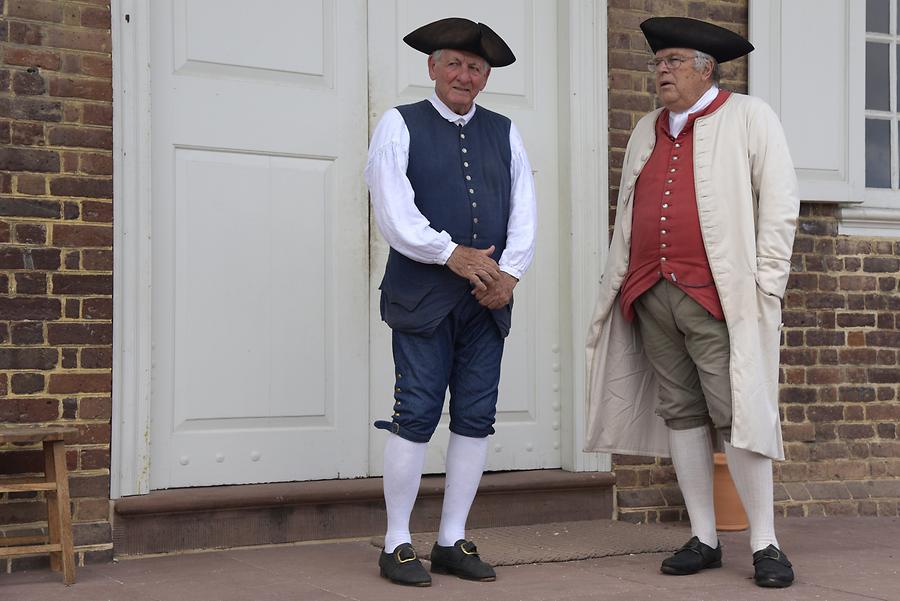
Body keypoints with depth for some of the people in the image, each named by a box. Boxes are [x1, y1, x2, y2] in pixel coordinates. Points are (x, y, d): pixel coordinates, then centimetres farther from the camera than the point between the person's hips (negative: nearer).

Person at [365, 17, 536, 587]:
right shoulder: (400, 125, 4)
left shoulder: (505, 133, 15)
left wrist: (509, 273, -9)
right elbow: (394, 209, -8)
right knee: (416, 416, -6)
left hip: (489, 299, 4)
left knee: (476, 419, 5)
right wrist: (451, 253, -17)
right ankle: (397, 545, 4)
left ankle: (453, 541, 15)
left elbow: (524, 214, 7)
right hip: (422, 295, -4)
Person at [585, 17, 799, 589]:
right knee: (680, 413, 6)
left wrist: (767, 283, -9)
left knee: (737, 413, -9)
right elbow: (627, 215, 22)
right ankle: (704, 539, 13)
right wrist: (618, 282, 14)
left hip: (718, 296, -5)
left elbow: (780, 202, -2)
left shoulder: (750, 118, 4)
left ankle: (765, 544, 0)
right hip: (651, 297, 6)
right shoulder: (646, 131, 20)